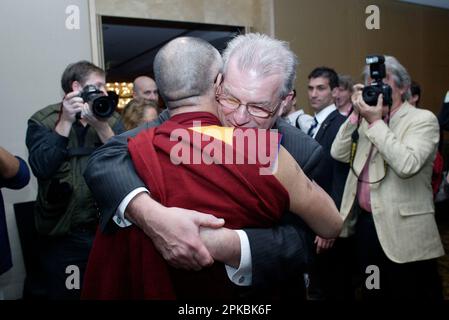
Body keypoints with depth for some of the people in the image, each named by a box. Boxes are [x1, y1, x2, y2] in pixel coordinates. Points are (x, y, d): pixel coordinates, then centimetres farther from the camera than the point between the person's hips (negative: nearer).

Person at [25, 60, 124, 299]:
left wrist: (101, 126, -19)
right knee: (63, 293, 13)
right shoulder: (42, 121, -4)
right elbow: (41, 168, -18)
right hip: (62, 235, -2)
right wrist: (65, 122, -19)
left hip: (107, 228, 3)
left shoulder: (111, 119, 2)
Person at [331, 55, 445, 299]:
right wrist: (357, 115, -3)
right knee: (371, 293, 19)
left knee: (406, 293, 7)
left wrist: (376, 122, -19)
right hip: (365, 222, 6)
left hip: (402, 232, -6)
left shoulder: (423, 119, -8)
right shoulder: (368, 121, 10)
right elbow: (338, 154, 3)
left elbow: (407, 165, -24)